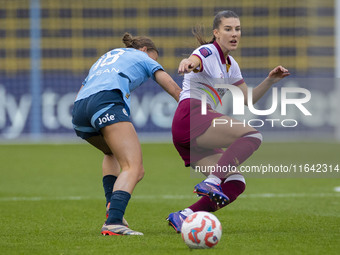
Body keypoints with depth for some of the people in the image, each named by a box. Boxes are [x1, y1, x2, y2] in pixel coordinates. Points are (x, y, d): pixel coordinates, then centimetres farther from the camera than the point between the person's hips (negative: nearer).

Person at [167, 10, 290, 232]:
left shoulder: (230, 64, 23)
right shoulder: (208, 52, -4)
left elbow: (248, 99, 26)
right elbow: (192, 62, -28)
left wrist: (270, 81, 10)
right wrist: (187, 64, -53)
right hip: (193, 117, -9)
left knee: (235, 183, -5)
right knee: (252, 136, -25)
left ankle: (184, 216, -14)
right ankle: (211, 181, -35)